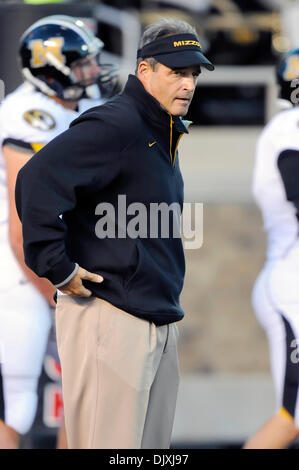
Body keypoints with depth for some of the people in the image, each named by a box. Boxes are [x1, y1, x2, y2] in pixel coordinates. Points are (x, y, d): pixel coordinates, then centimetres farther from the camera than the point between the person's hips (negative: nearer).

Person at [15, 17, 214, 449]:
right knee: (109, 444, -8)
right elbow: (37, 180, -26)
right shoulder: (114, 126, -15)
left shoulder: (163, 134, 16)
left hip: (161, 323, 10)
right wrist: (58, 268, -22)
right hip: (111, 318, -10)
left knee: (154, 445, 12)